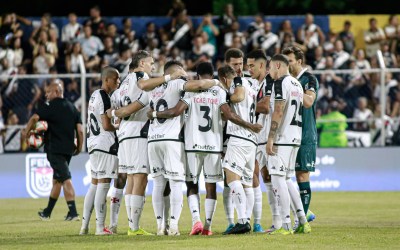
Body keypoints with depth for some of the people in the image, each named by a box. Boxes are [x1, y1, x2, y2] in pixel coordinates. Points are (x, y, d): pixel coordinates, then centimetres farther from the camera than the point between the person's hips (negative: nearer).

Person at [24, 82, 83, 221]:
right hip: (68, 149, 6)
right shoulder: (72, 108, 12)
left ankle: (73, 212, -20)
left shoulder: (51, 107, -6)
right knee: (56, 180, 17)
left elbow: (35, 118, -21)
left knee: (66, 179, -12)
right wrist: (79, 147, 16)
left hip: (54, 149, -6)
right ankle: (47, 212, 27)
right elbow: (80, 130, 8)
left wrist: (26, 132, -8)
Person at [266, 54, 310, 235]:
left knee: (278, 178, -7)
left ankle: (286, 225, -10)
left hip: (282, 137, -9)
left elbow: (278, 112, -17)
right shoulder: (297, 84, 18)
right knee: (287, 180, 16)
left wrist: (271, 138, -18)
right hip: (295, 136, 9)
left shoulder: (281, 83, -10)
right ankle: (302, 221, 12)